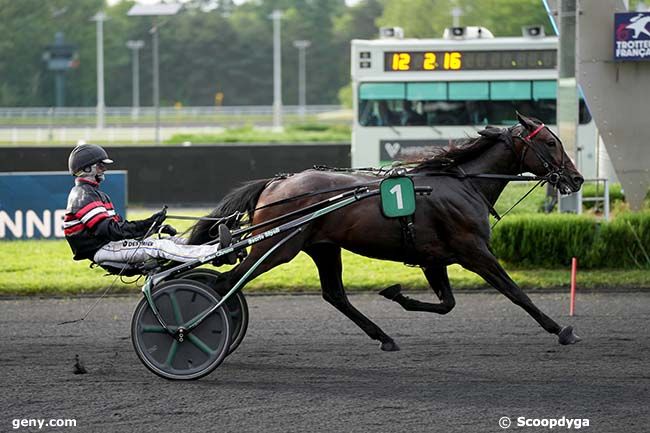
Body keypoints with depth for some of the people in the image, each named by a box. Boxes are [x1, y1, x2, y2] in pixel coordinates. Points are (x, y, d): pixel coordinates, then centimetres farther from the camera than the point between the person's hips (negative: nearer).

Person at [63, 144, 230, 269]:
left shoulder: (94, 193, 24)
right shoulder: (83, 195, -11)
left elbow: (118, 224, 20)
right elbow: (108, 229, -21)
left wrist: (158, 228, 7)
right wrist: (147, 225, -21)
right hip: (101, 250, -10)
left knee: (171, 240, -1)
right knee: (159, 247, -22)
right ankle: (218, 251, -30)